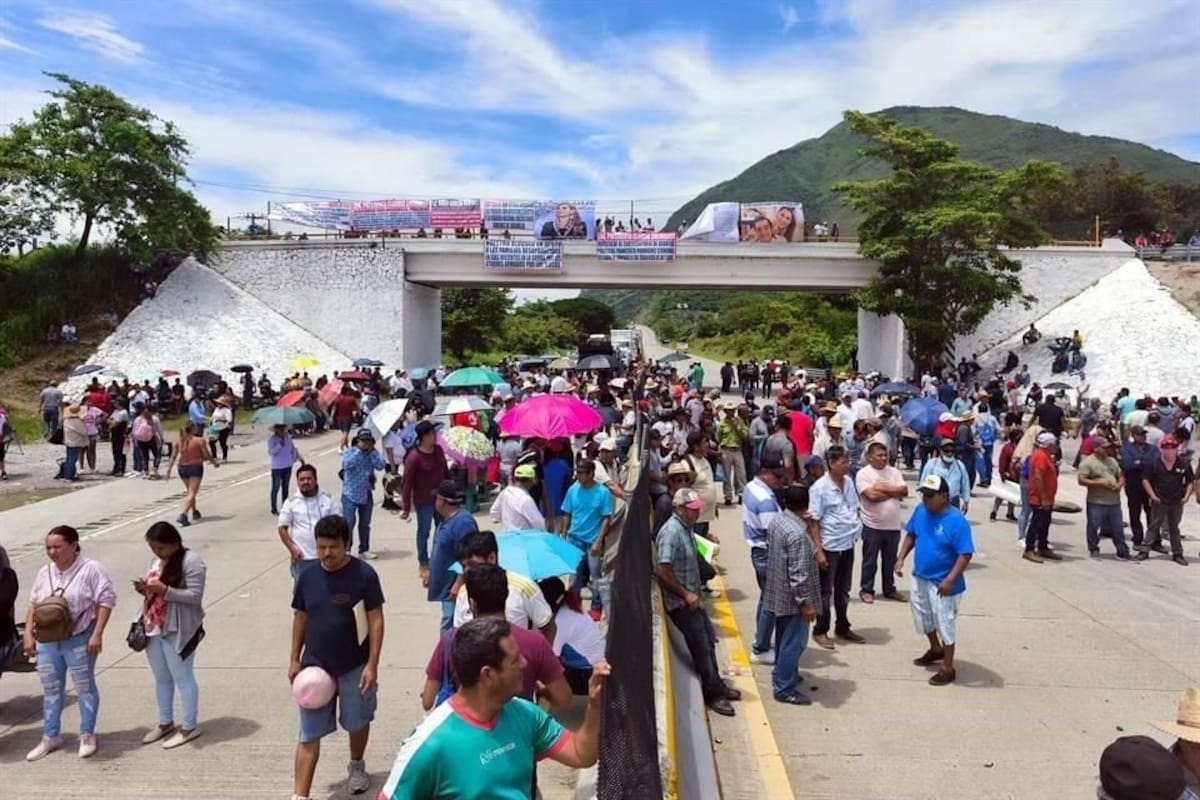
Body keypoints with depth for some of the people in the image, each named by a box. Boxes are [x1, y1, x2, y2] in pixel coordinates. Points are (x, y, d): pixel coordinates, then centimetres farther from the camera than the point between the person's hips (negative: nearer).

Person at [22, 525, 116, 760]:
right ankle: (50, 737, 29)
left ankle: (87, 735, 20)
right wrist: (28, 634, 7)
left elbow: (106, 600, -14)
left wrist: (97, 634, -19)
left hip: (79, 640, -5)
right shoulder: (44, 572, 7)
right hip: (47, 641, 6)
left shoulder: (90, 568, -13)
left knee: (85, 687, 7)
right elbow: (33, 605, 16)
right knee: (51, 689, 15)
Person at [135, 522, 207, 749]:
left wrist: (164, 590, -27)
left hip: (178, 631, -8)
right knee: (161, 678, 18)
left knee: (182, 678, 2)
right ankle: (165, 723, 32)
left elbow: (195, 596, -20)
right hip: (153, 629, 8)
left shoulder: (191, 560, -16)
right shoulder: (157, 560, 10)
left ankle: (189, 727, 14)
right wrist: (144, 589, -3)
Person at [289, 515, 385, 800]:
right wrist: (294, 659, 6)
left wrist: (372, 664, -15)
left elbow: (376, 620, -12)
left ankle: (356, 766, 45)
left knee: (357, 723, 18)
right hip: (316, 666, 2)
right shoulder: (307, 576, -4)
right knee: (309, 735, 3)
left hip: (355, 666, -2)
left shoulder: (364, 574, -15)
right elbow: (300, 618, 8)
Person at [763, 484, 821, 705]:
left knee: (784, 638, 24)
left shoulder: (776, 521, -1)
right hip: (792, 597, -9)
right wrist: (807, 603, -19)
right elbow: (799, 574, -26)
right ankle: (784, 689, 12)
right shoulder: (797, 533, -28)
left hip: (778, 592, 9)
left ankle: (782, 673, 40)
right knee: (793, 642, 3)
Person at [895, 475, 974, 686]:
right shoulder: (920, 511, -3)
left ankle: (948, 669, 19)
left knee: (945, 624, 4)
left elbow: (965, 554, -23)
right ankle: (936, 650, 47)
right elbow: (910, 535, 11)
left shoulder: (956, 521, -23)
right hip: (920, 577, 8)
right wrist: (901, 558, 1)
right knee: (923, 616, 23)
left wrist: (950, 580, -29)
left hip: (942, 583, -7)